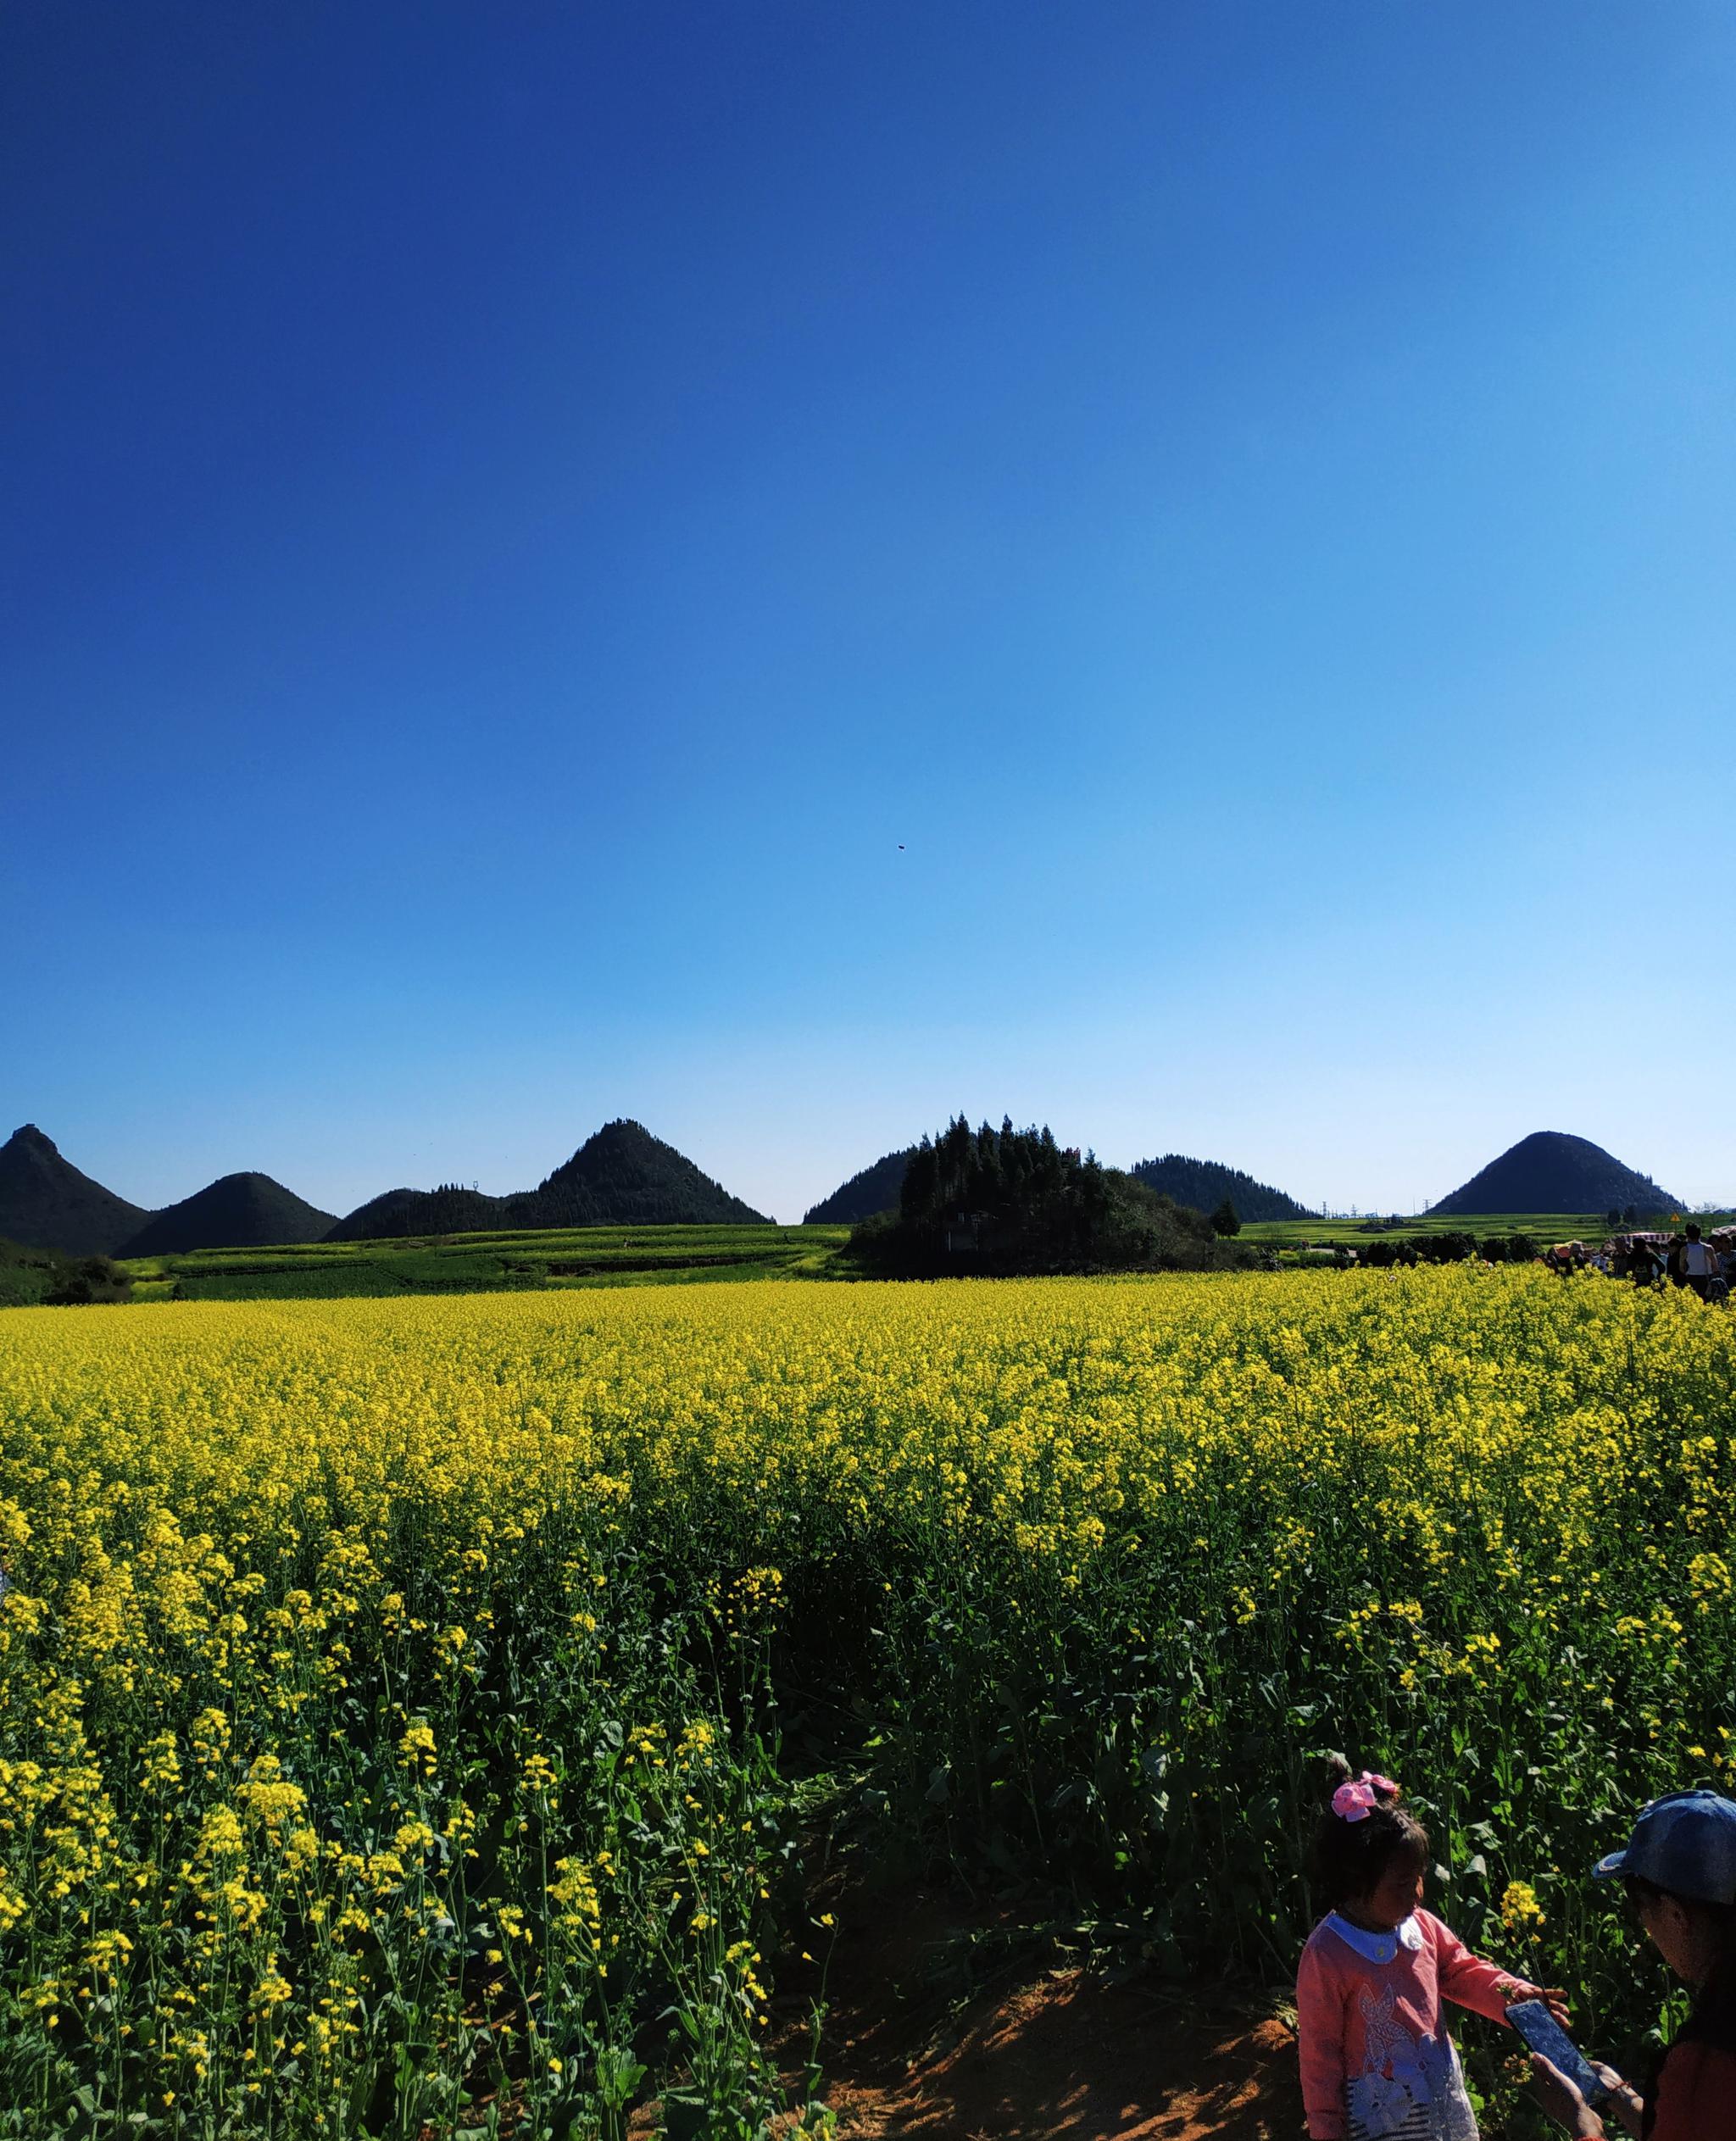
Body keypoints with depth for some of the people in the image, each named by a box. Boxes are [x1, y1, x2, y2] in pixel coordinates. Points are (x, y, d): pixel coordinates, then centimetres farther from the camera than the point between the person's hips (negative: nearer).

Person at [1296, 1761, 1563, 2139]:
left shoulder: (1421, 1926, -6)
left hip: (1444, 2096, 6)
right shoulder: (1326, 1955, -25)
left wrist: (1513, 1994, -11)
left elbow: (1463, 1971, 8)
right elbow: (1319, 2054, -17)